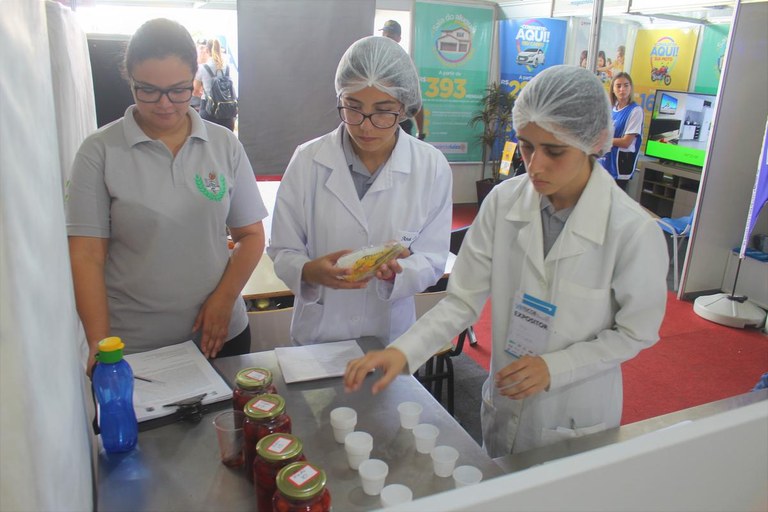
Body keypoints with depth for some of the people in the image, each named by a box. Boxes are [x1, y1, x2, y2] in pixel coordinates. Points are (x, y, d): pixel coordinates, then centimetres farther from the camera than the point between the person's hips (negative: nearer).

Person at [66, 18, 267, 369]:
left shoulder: (225, 145, -1)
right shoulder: (100, 151, -6)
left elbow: (251, 235, 3)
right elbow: (87, 256, -7)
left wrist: (224, 300, -10)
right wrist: (99, 346, -15)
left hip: (221, 336, 2)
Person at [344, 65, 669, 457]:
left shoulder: (634, 232, -22)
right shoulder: (503, 202, -15)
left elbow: (636, 333, -10)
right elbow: (463, 300, -13)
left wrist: (554, 367, -21)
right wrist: (403, 351, -26)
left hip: (576, 424, -3)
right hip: (503, 407, 3)